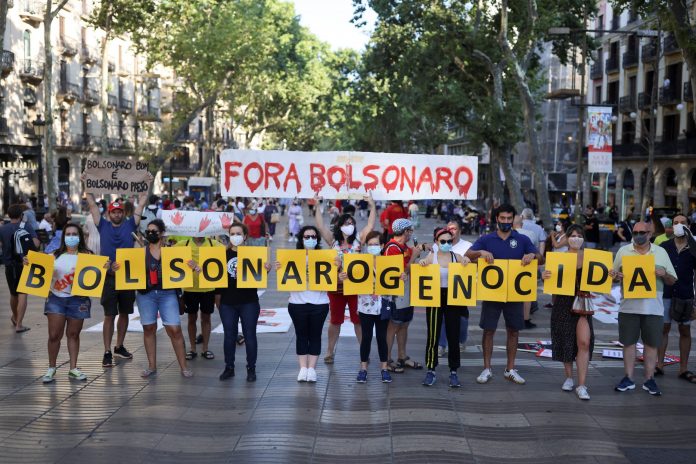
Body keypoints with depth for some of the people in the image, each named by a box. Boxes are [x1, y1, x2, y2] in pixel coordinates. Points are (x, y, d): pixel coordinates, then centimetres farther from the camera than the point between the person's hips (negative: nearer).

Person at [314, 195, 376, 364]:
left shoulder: (358, 240, 2)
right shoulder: (333, 240, 1)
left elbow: (370, 225, -5)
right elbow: (320, 226, -6)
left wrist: (372, 206, -10)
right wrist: (317, 207, -10)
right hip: (336, 287, 0)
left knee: (358, 320, 8)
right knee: (335, 320, 12)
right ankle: (330, 351, 23)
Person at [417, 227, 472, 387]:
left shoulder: (457, 257, 2)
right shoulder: (431, 257, -2)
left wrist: (467, 263, -16)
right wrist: (421, 264, -23)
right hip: (435, 298, -1)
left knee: (453, 336, 4)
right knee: (433, 336, 3)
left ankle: (453, 372, 14)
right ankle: (431, 370, 14)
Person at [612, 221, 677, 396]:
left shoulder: (661, 252, 7)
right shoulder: (623, 251, 6)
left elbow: (672, 281, 9)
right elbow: (614, 275, 10)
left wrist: (663, 274, -13)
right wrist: (616, 276, -14)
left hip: (653, 307, 0)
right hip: (629, 306, 0)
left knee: (651, 343, 5)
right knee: (629, 342, 5)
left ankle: (649, 380, 15)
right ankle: (628, 378, 15)